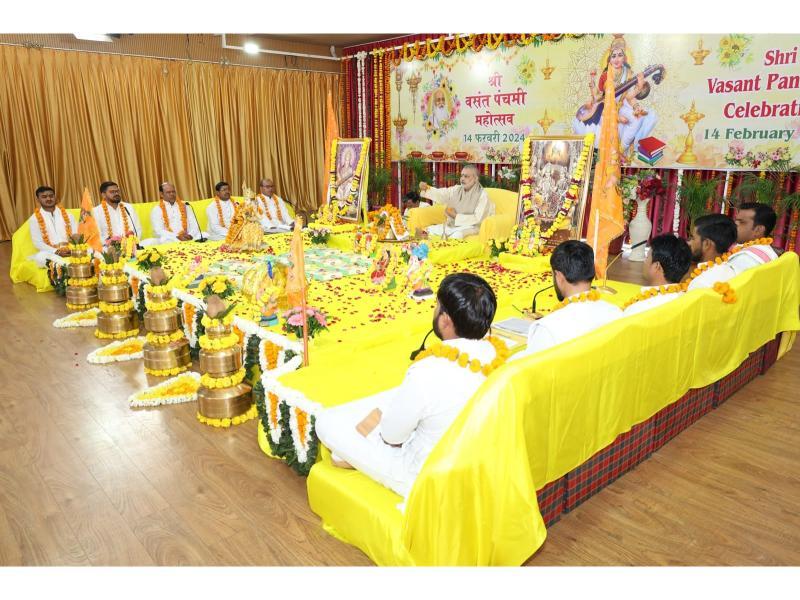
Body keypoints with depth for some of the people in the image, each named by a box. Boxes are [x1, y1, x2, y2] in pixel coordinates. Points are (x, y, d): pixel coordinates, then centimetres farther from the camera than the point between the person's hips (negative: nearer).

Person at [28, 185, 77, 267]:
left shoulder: (68, 215, 16)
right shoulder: (34, 219, 9)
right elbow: (38, 243, 0)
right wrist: (56, 251, -16)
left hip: (70, 251, 1)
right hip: (50, 252, -1)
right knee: (41, 257, -37)